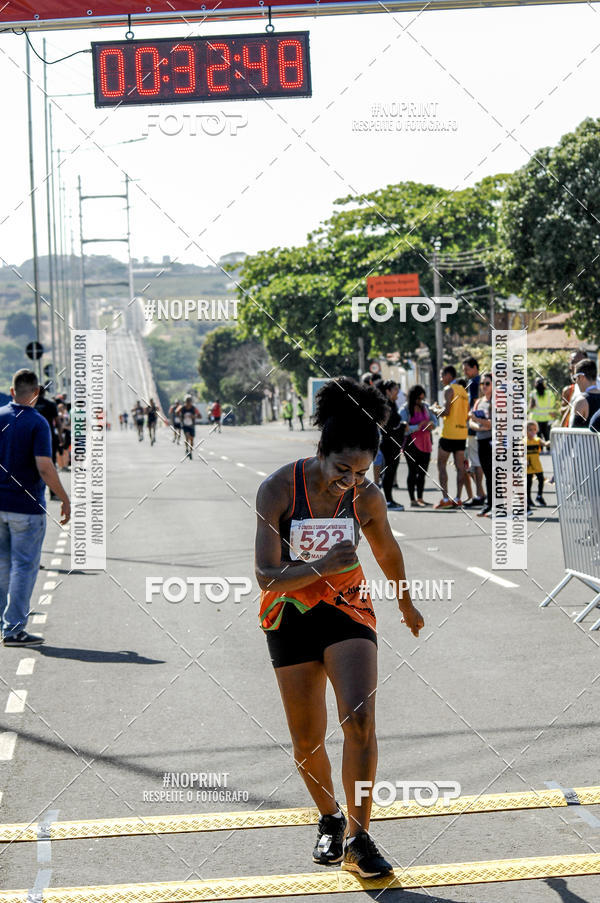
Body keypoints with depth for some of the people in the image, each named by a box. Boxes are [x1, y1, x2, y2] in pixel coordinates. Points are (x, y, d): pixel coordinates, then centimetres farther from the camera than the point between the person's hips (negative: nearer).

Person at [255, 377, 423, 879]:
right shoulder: (278, 489, -19)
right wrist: (326, 565, -33)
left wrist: (406, 603, 27)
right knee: (307, 741, 5)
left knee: (360, 718, -19)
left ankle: (358, 837, -8)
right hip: (290, 616, -1)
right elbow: (267, 577, -20)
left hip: (347, 609, 1)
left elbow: (387, 550, 12)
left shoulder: (367, 496, -10)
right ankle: (329, 820, 33)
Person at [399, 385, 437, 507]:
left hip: (425, 443, 6)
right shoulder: (405, 409, -8)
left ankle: (420, 498, 17)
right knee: (413, 471, -4)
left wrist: (432, 424, -8)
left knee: (423, 472, 8)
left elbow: (434, 419, 16)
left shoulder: (425, 406, 10)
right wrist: (418, 427, -26)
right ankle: (412, 500, 0)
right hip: (412, 444, -6)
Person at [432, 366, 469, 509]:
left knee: (441, 465, 0)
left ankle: (445, 499, -7)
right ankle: (458, 499, 6)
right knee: (460, 466, 6)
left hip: (449, 432, -7)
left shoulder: (449, 389, -9)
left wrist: (435, 410, 2)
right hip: (462, 432, 7)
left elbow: (446, 412, -19)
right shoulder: (463, 390, 15)